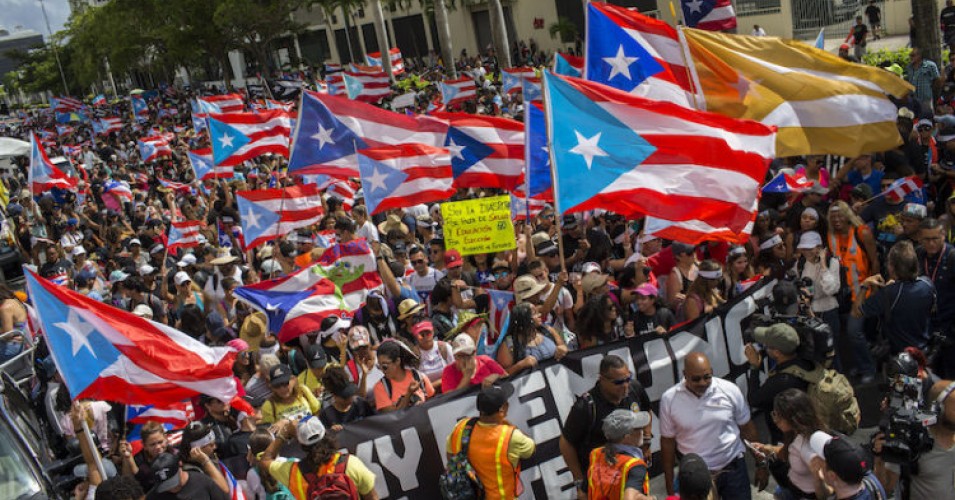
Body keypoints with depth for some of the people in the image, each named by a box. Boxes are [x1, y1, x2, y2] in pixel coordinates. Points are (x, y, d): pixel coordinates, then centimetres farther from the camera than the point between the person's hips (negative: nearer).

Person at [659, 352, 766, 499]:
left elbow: (747, 428, 1)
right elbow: (668, 441, -2)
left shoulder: (730, 390, -12)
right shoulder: (670, 399, -12)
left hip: (733, 468, 0)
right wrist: (669, 484, 1)